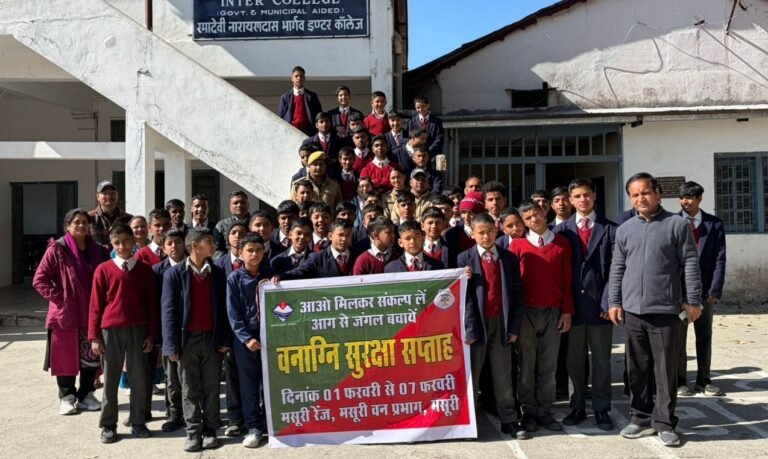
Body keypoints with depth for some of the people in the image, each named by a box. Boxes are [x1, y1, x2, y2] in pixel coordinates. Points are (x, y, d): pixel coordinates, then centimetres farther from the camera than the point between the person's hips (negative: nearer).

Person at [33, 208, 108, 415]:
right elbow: (39, 280, -8)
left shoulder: (97, 250, 6)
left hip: (91, 313, 4)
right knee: (66, 357, 5)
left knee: (91, 356, 9)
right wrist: (57, 297, -13)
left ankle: (86, 395, 23)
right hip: (65, 313, -4)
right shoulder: (57, 249, -7)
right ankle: (67, 397, 19)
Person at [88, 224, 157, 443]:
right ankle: (108, 425, 18)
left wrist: (151, 334, 2)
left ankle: (138, 422, 18)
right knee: (110, 379, 8)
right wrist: (94, 336, -2)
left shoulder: (145, 269, 3)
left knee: (139, 377, 6)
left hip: (138, 329, 1)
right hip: (110, 330, -1)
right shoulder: (103, 270, 0)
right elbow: (95, 305, 2)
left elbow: (151, 303, 5)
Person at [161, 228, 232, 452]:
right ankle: (193, 432, 16)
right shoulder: (174, 274, -3)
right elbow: (169, 310, -5)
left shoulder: (218, 273, 5)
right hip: (187, 338, -2)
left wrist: (225, 339, 1)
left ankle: (210, 430, 17)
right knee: (190, 389, 7)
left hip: (212, 337, 2)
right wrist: (172, 345, -10)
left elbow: (223, 308, 6)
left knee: (211, 388, 8)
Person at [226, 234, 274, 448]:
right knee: (249, 382, 4)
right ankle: (254, 427, 13)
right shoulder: (235, 278, -2)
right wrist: (246, 337, -11)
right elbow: (233, 313, -5)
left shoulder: (270, 274, 5)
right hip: (245, 336, -2)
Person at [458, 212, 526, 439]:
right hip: (476, 324, -2)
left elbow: (517, 295, 5)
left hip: (502, 324, 2)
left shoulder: (509, 259, 6)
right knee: (471, 375, 8)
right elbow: (463, 296, -7)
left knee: (503, 377, 10)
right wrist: (469, 328, -13)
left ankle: (509, 421, 20)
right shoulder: (464, 259, -2)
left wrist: (514, 327, -1)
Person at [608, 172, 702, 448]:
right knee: (637, 369, 11)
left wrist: (693, 301, -5)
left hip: (665, 309, -3)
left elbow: (690, 264, -2)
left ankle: (664, 422, 14)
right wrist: (614, 302, 5)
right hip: (632, 310, 4)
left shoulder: (677, 224, -1)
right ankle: (641, 418, 23)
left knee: (666, 369, 3)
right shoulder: (624, 230, 10)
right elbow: (617, 269, 11)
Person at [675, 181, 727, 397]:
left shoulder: (714, 224, 2)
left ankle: (704, 381, 22)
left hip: (704, 290, 2)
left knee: (704, 338, 11)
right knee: (677, 338, 6)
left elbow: (719, 260, -1)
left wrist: (715, 291, -8)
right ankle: (680, 382, 17)